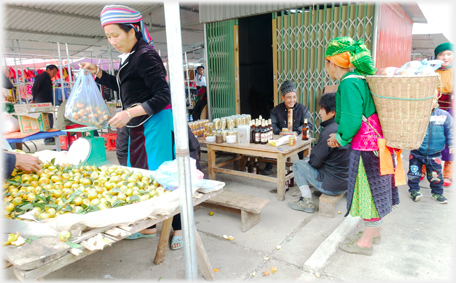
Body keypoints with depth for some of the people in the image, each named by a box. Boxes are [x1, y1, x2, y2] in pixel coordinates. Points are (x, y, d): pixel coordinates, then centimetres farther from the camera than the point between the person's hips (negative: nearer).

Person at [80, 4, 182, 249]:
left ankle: (177, 228, 12)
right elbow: (122, 87, 28)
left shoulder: (146, 56, -15)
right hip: (137, 127, 9)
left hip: (155, 124, -9)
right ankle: (148, 226, 28)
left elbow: (162, 97, -20)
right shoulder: (128, 57, 13)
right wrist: (97, 72, 18)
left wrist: (129, 113, -24)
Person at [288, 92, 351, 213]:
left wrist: (309, 160, 5)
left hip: (332, 186, -8)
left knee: (297, 165, 6)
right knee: (308, 161, 23)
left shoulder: (329, 131, -23)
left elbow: (316, 161, -15)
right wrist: (310, 159, 12)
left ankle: (307, 202, 6)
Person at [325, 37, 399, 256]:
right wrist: (341, 135, 12)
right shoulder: (361, 77, 9)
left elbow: (351, 120, -24)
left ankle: (365, 243, 19)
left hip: (366, 147, -9)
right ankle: (374, 232, 37)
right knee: (375, 191, 20)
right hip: (375, 142, 9)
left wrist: (341, 138, -6)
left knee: (370, 192, 3)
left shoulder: (349, 84, -20)